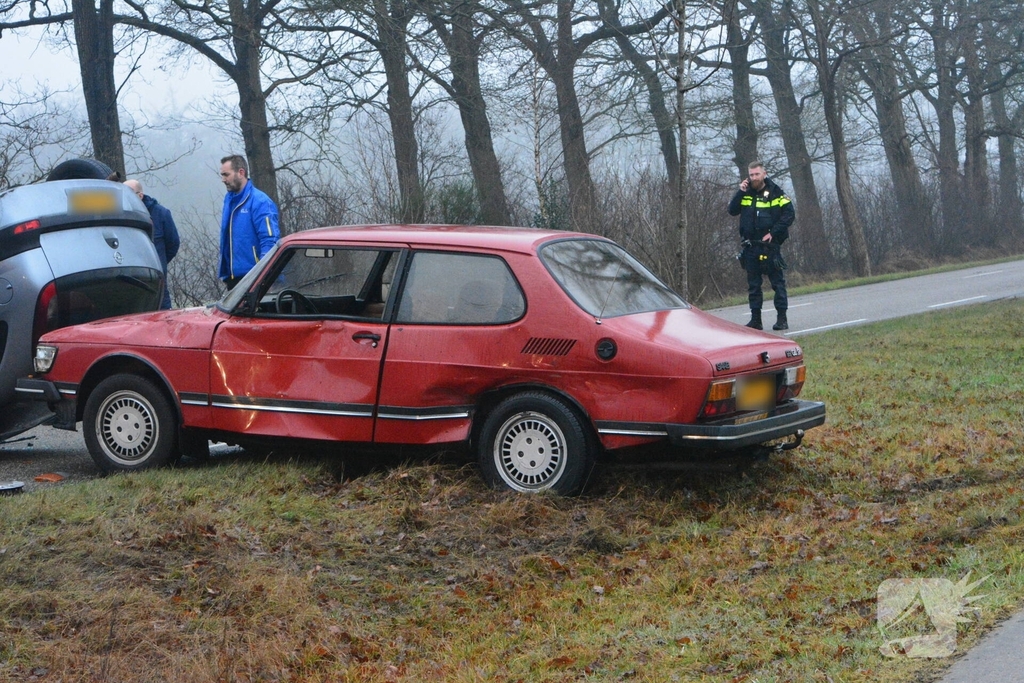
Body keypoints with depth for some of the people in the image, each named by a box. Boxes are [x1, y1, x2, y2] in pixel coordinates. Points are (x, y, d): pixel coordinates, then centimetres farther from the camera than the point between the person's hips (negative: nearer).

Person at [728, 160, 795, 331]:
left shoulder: (774, 192, -4)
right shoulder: (746, 193, 9)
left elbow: (789, 214, -9)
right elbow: (732, 211, 2)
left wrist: (773, 233, -14)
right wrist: (740, 193, -10)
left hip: (769, 245, -4)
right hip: (751, 246, 4)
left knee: (778, 282, 0)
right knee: (753, 284, 7)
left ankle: (782, 318, 3)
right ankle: (755, 320, 12)